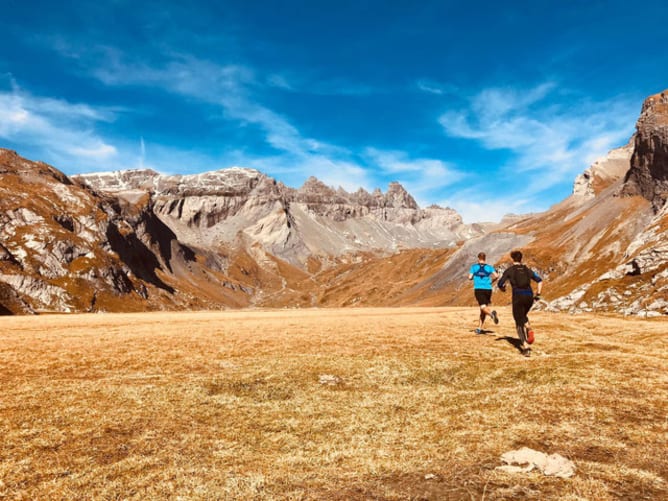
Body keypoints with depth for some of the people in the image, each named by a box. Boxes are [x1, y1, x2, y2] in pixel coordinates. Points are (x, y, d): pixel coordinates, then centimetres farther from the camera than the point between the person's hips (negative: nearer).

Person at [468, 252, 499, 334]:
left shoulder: (474, 266, 5)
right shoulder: (489, 267, 9)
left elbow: (470, 277, -1)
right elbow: (496, 276, -4)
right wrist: (491, 281, 15)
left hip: (478, 289, -3)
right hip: (488, 289, 3)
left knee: (483, 307, -14)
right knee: (482, 310, 13)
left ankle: (492, 313, -49)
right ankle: (479, 328, 14)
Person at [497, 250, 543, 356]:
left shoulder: (509, 270, 6)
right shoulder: (527, 270, 16)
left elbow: (500, 284, 3)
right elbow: (540, 281, 9)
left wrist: (502, 289, 25)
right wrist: (538, 294, 12)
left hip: (518, 297, -4)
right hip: (529, 296, 4)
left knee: (519, 323, 2)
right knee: (523, 316, 32)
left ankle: (526, 347, -9)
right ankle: (529, 329, 6)